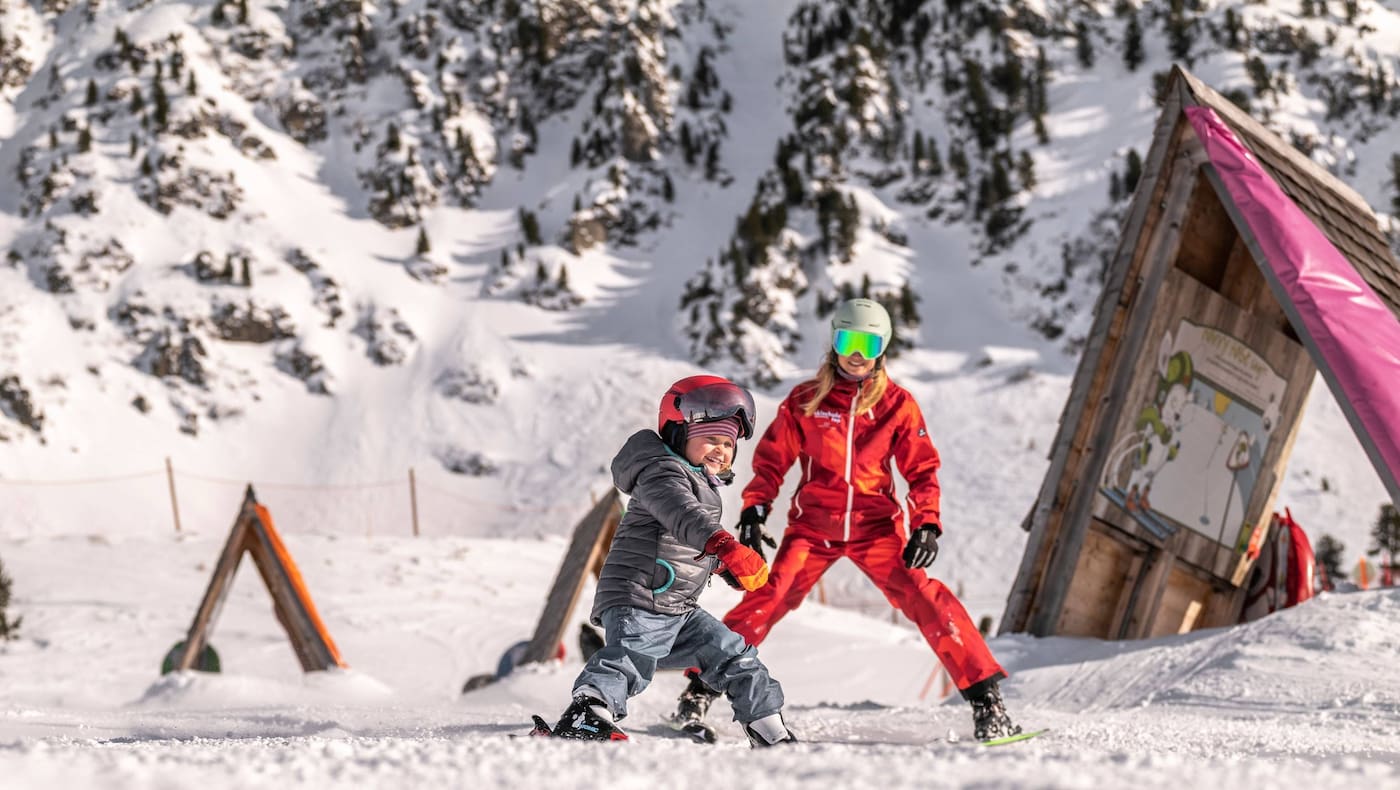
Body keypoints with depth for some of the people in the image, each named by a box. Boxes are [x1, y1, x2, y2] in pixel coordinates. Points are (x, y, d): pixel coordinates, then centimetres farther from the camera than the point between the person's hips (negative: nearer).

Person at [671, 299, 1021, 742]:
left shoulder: (897, 404, 2)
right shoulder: (806, 400, 1)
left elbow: (922, 469, 4)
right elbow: (772, 458, 7)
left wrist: (927, 524, -9)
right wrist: (753, 511, -4)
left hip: (876, 527, 0)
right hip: (812, 527, 0)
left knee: (925, 599, -17)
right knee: (767, 600, -14)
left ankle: (984, 696, -13)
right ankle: (701, 689, -3)